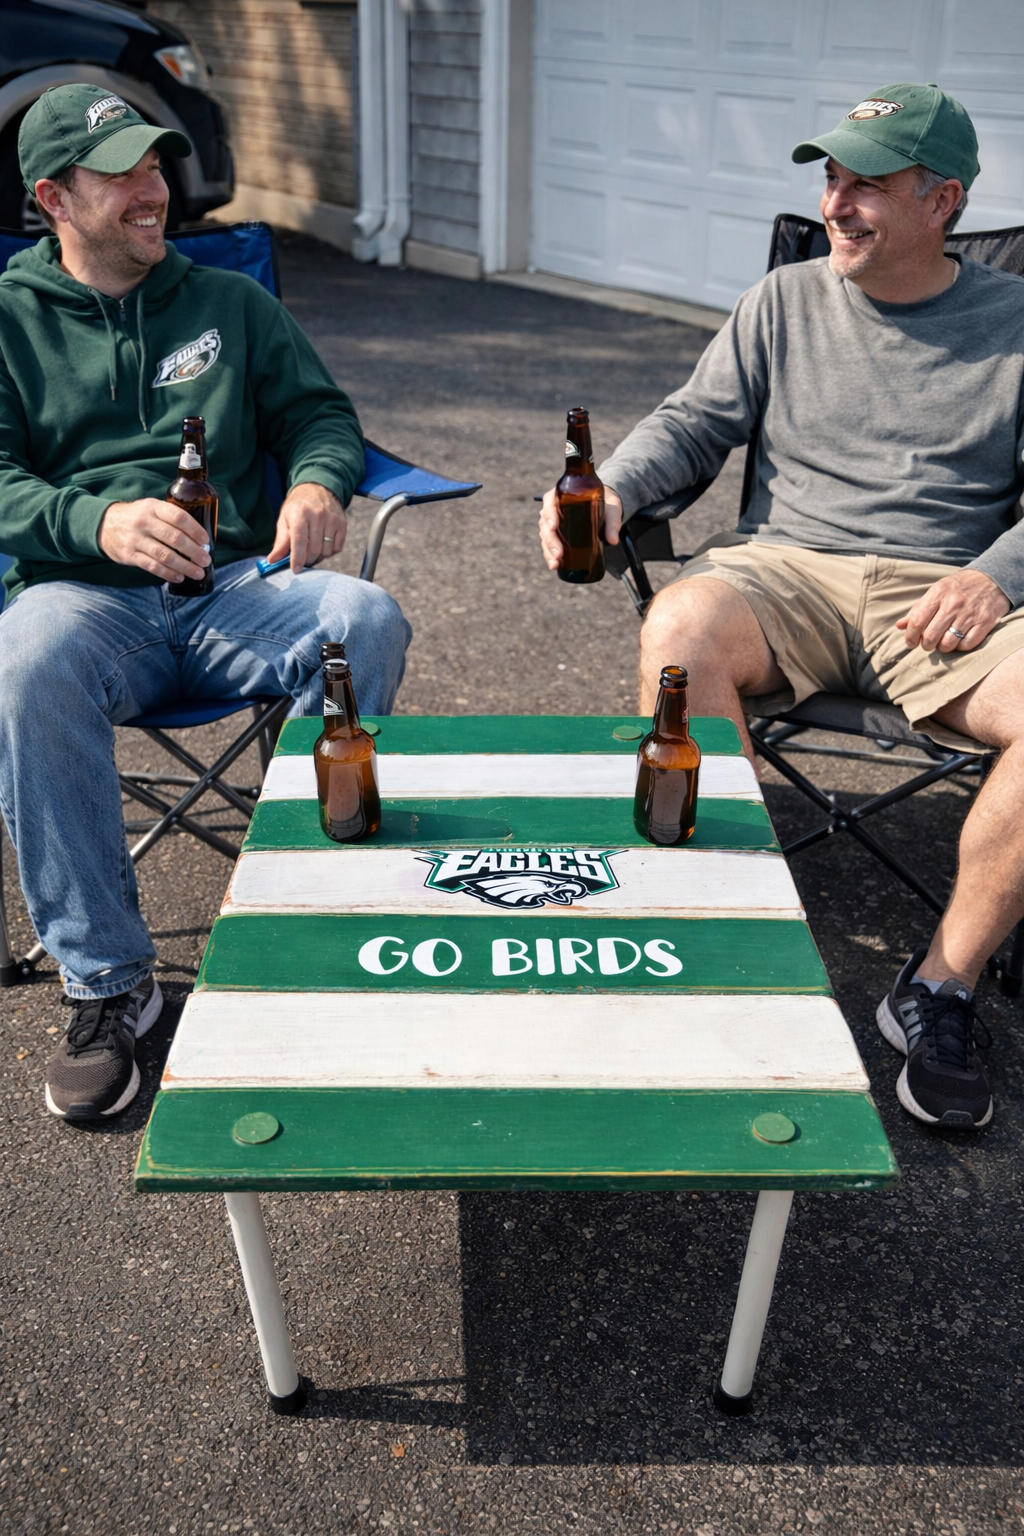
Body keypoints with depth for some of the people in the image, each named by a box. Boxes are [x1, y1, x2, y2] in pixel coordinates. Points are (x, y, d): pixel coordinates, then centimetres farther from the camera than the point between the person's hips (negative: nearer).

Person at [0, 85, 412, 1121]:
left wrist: (318, 481, -7)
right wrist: (98, 521, -20)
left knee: (366, 621, -30)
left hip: (233, 587, 2)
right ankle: (106, 979, -23)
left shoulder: (231, 303, 22)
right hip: (83, 594, -1)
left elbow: (320, 411, 18)